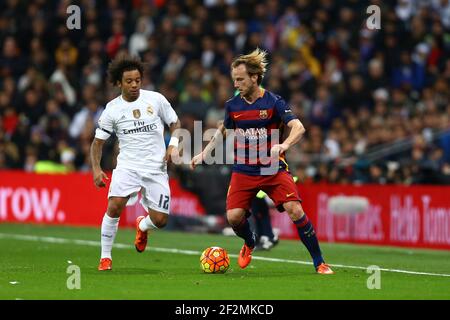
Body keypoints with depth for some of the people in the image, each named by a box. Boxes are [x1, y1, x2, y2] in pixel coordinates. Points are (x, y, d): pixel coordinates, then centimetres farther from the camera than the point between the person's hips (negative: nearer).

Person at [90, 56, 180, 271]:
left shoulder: (156, 100, 0)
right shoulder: (112, 109, 0)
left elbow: (175, 124, 11)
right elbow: (98, 141, 6)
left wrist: (173, 145, -8)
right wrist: (96, 169, -8)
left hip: (156, 168, 1)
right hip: (127, 166, -1)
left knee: (160, 220, -4)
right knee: (114, 206, -24)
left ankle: (142, 226, 35)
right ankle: (105, 257, -10)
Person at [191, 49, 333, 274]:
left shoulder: (273, 102, -10)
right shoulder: (232, 105, 3)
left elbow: (298, 128, -21)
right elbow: (224, 130, 23)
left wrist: (283, 145, -39)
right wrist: (205, 153, 19)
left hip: (273, 169, -3)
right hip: (243, 170, 3)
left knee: (295, 210, -18)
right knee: (234, 216, -12)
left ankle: (319, 263, -7)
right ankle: (249, 244, 24)